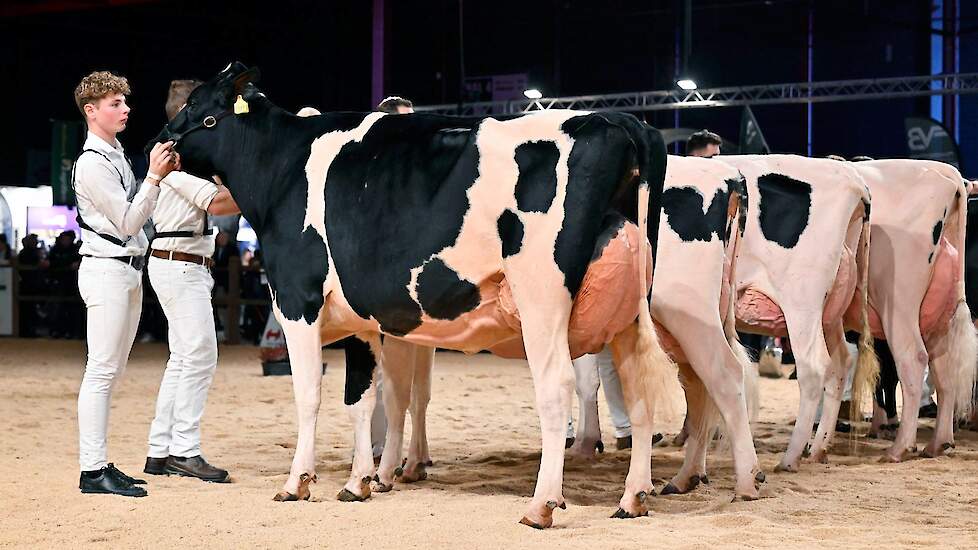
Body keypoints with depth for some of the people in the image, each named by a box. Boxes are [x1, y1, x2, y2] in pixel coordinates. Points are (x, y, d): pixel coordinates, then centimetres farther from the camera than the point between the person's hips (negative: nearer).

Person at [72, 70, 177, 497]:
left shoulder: (117, 155, 17)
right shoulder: (92, 162, -12)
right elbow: (128, 223, -14)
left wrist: (162, 173, 11)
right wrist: (154, 177, -18)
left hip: (130, 269, 10)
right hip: (106, 269, -10)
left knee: (111, 371, 10)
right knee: (101, 370, -11)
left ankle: (99, 463, 14)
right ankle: (92, 470, -11)